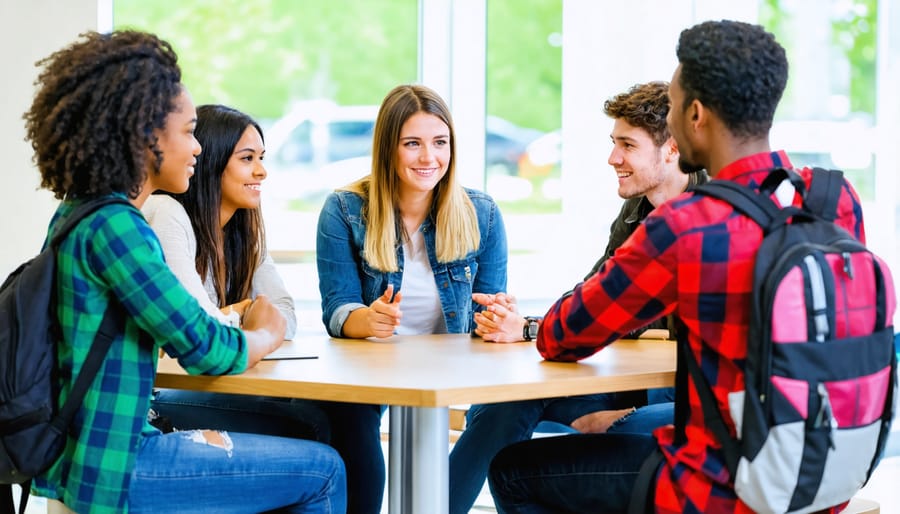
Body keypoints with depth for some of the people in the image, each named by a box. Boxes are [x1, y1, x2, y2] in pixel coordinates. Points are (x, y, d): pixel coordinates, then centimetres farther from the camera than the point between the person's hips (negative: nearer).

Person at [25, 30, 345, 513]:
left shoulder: (75, 212, 11)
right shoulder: (112, 225, -19)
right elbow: (206, 350, -18)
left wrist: (238, 324, 5)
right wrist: (265, 335, 3)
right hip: (112, 470, -10)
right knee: (323, 471, -1)